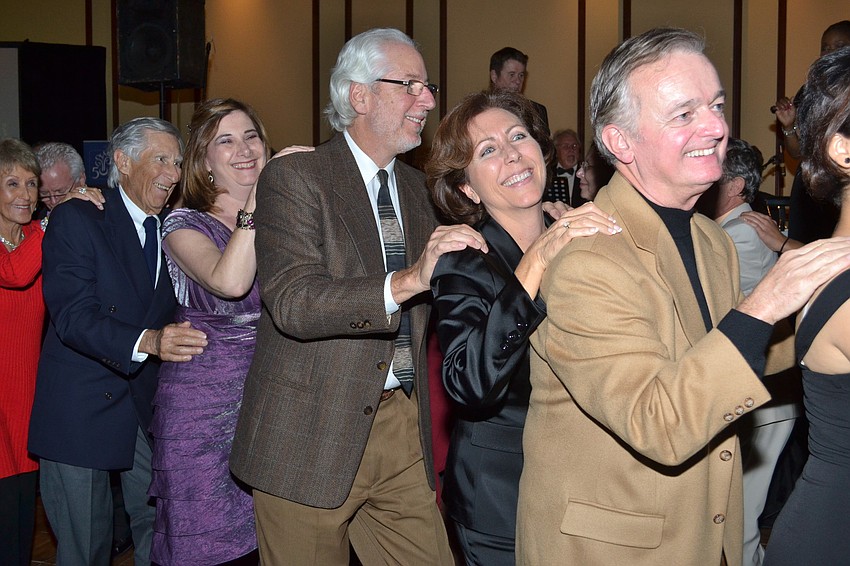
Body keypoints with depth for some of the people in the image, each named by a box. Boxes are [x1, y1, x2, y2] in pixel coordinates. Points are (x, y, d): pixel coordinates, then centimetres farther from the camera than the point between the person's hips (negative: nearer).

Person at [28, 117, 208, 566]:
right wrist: (147, 342, -35)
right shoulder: (75, 220, -8)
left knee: (159, 528, 8)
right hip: (82, 406, -5)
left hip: (149, 403, 5)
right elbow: (73, 316, -21)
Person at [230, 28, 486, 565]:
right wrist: (406, 281, -34)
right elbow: (292, 303, -23)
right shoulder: (293, 178, -9)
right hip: (311, 438, -6)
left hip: (403, 429, 6)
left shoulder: (414, 186, 14)